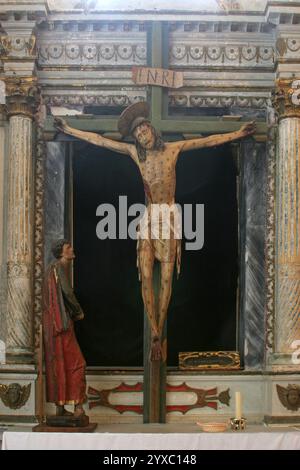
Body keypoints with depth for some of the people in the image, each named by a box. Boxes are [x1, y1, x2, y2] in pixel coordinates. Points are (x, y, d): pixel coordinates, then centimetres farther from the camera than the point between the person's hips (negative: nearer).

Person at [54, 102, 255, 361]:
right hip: (149, 219, 1)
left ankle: (160, 334, 6)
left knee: (166, 279, -1)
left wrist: (239, 133, 0)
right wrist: (69, 130, 9)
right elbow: (99, 140, 7)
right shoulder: (134, 152, 3)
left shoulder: (173, 148, 0)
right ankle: (154, 335, -2)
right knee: (146, 277, -7)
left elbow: (210, 141, 2)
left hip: (169, 218, -1)